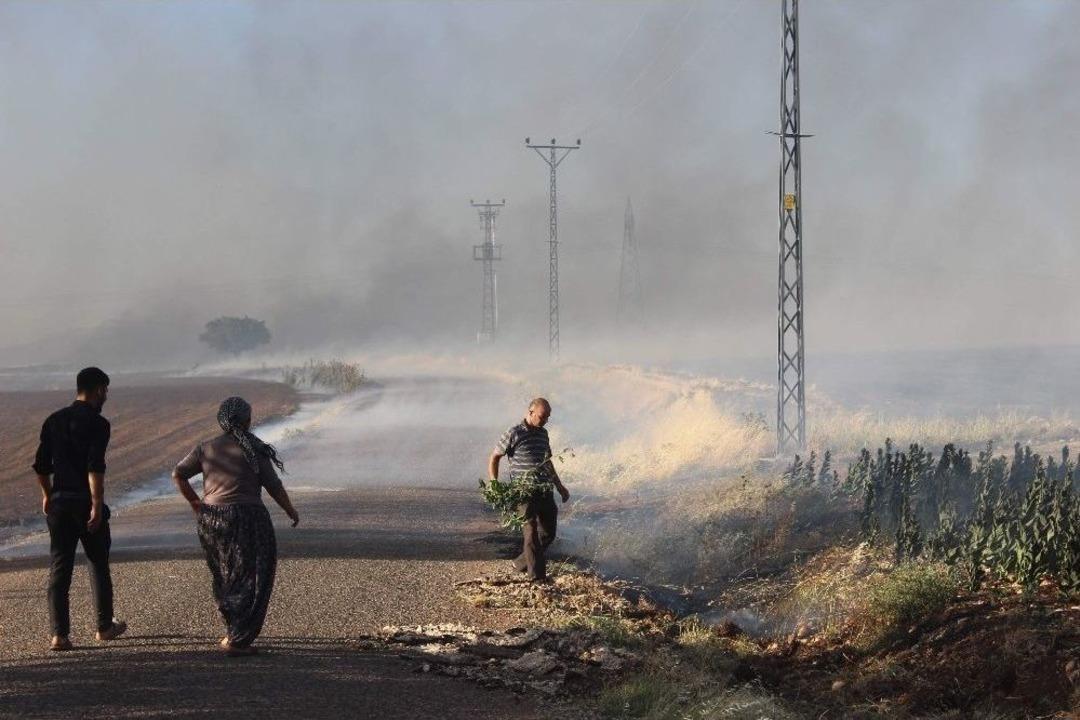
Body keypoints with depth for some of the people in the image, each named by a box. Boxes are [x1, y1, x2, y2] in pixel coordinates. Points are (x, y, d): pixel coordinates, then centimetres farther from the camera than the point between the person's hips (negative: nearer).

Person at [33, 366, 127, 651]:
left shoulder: (54, 421, 8)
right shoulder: (97, 424, -10)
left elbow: (41, 465, 12)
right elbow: (95, 468, -20)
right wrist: (97, 507, -19)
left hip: (59, 501, 5)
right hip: (86, 501, -4)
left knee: (59, 567, 3)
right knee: (98, 564, 12)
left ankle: (60, 634, -4)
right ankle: (104, 627, 23)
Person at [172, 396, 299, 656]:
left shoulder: (206, 449, 6)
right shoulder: (253, 451, -6)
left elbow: (178, 474, 6)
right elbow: (274, 486, -5)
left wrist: (195, 503, 15)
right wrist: (291, 511, 10)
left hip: (211, 519, 5)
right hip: (248, 518, -5)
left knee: (224, 577, 20)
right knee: (250, 580, 1)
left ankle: (232, 631, 29)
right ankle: (238, 640, -4)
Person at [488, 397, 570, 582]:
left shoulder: (543, 434, 16)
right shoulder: (514, 434, -4)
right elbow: (494, 459, 1)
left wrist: (560, 486, 29)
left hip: (544, 490, 7)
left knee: (548, 533, 8)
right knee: (531, 532, -9)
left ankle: (522, 562, 25)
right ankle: (538, 577, -9)